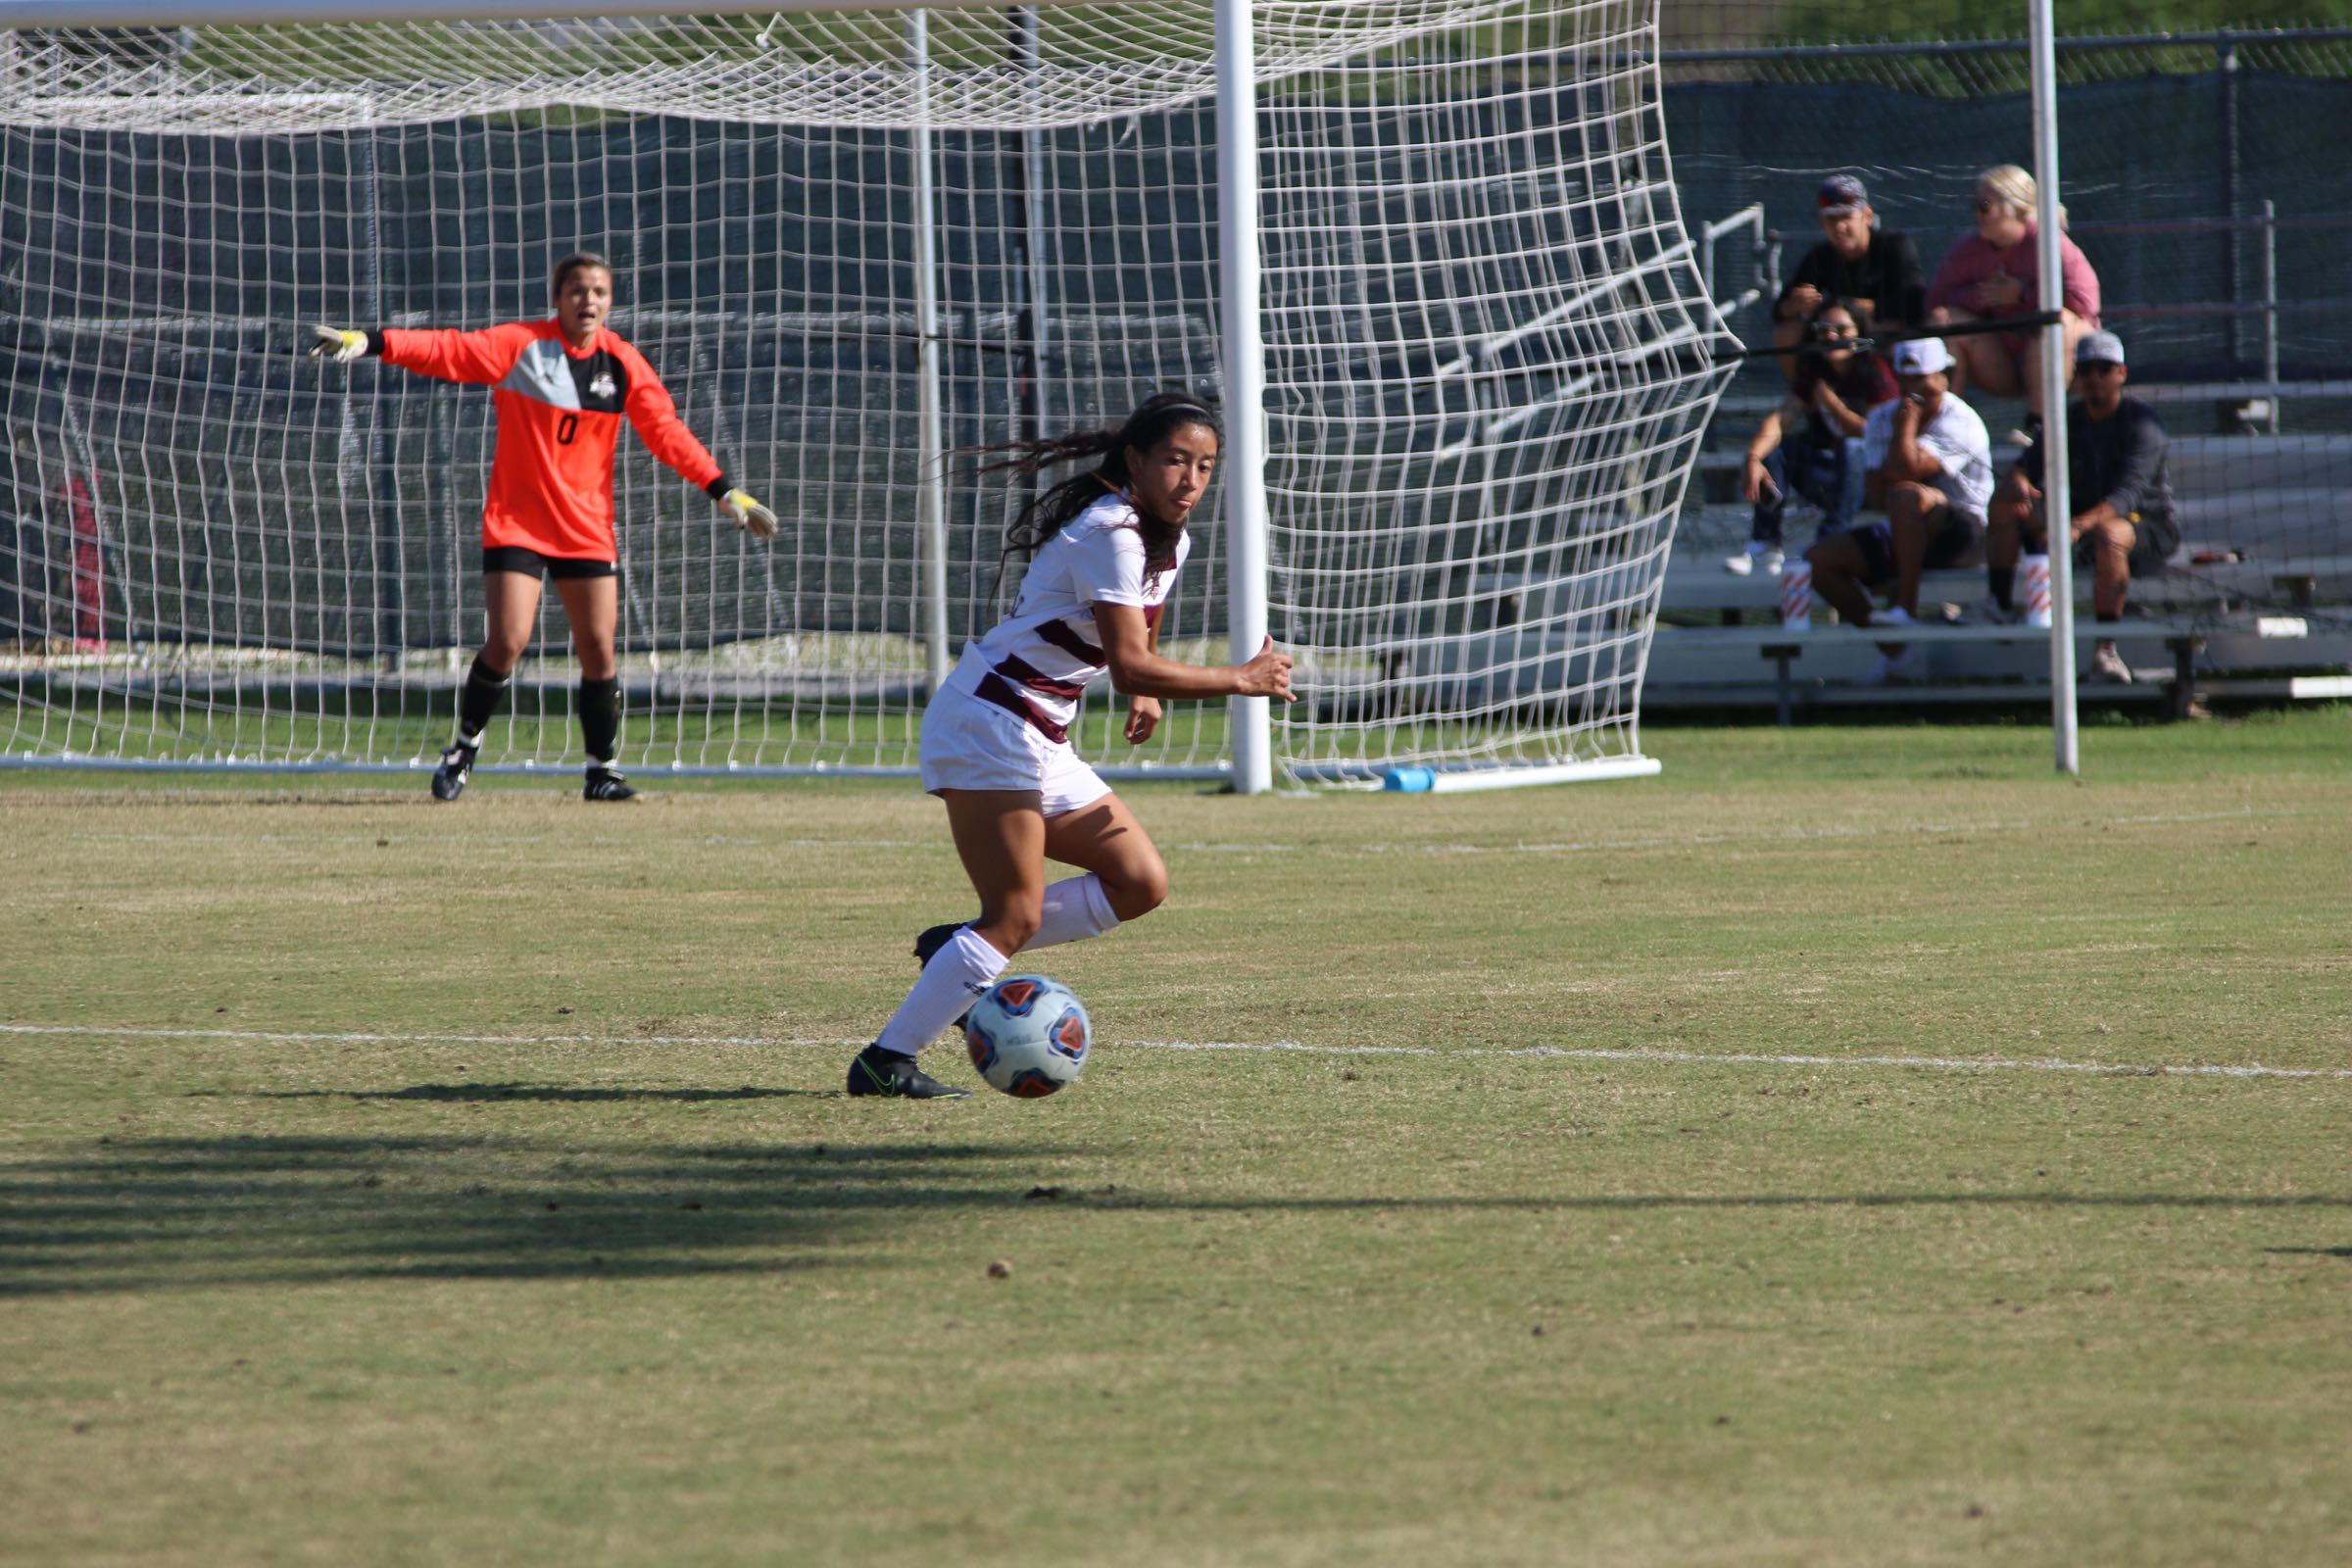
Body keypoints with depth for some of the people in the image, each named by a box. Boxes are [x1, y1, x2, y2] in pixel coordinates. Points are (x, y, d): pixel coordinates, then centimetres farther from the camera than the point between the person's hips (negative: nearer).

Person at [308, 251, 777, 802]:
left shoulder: (623, 363, 2)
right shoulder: (520, 345, -8)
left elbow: (668, 433, 5)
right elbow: (447, 352, -16)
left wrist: (727, 492, -1)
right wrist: (369, 342, -29)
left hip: (587, 526, 3)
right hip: (516, 520, -3)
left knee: (599, 649, -2)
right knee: (508, 641, -13)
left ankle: (603, 770, 13)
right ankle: (465, 747, 11)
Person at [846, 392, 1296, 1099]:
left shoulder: (1170, 542, 11)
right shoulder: (1109, 532, -19)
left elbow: (1139, 642, 29)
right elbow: (1131, 665, -26)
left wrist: (1146, 693, 8)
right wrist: (1242, 681, -18)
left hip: (1041, 742, 10)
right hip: (989, 725, -10)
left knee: (1141, 883, 5)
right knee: (1016, 916, -14)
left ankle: (959, 953, 9)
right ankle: (885, 1063, -12)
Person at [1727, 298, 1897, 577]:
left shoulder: (1876, 373, -12)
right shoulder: (1813, 375, 3)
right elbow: (1780, 418, -12)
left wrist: (1831, 402, -18)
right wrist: (1753, 458, -29)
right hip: (1833, 485, 5)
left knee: (1851, 447, -34)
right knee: (1774, 446, -13)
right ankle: (1764, 545, -17)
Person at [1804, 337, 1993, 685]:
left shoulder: (1960, 421, -12)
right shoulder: (1882, 419, 9)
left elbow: (1909, 470, -26)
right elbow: (1874, 493, 0)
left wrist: (1908, 421, -15)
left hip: (1959, 533, -7)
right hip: (1899, 535, 7)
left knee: (1906, 495, -38)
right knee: (1819, 558, -11)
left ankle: (1905, 606, -34)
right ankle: (1893, 652, -8)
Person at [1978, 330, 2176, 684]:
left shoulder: (2141, 422, -16)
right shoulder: (2068, 419, 6)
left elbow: (2129, 492, -31)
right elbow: (2025, 466, 1)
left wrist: (2080, 525, -48)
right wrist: (2019, 484, -28)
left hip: (2148, 526, -6)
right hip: (2083, 520, 6)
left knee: (2108, 533, -43)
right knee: (2004, 504, -10)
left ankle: (2105, 648, -39)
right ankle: (1999, 605, -14)